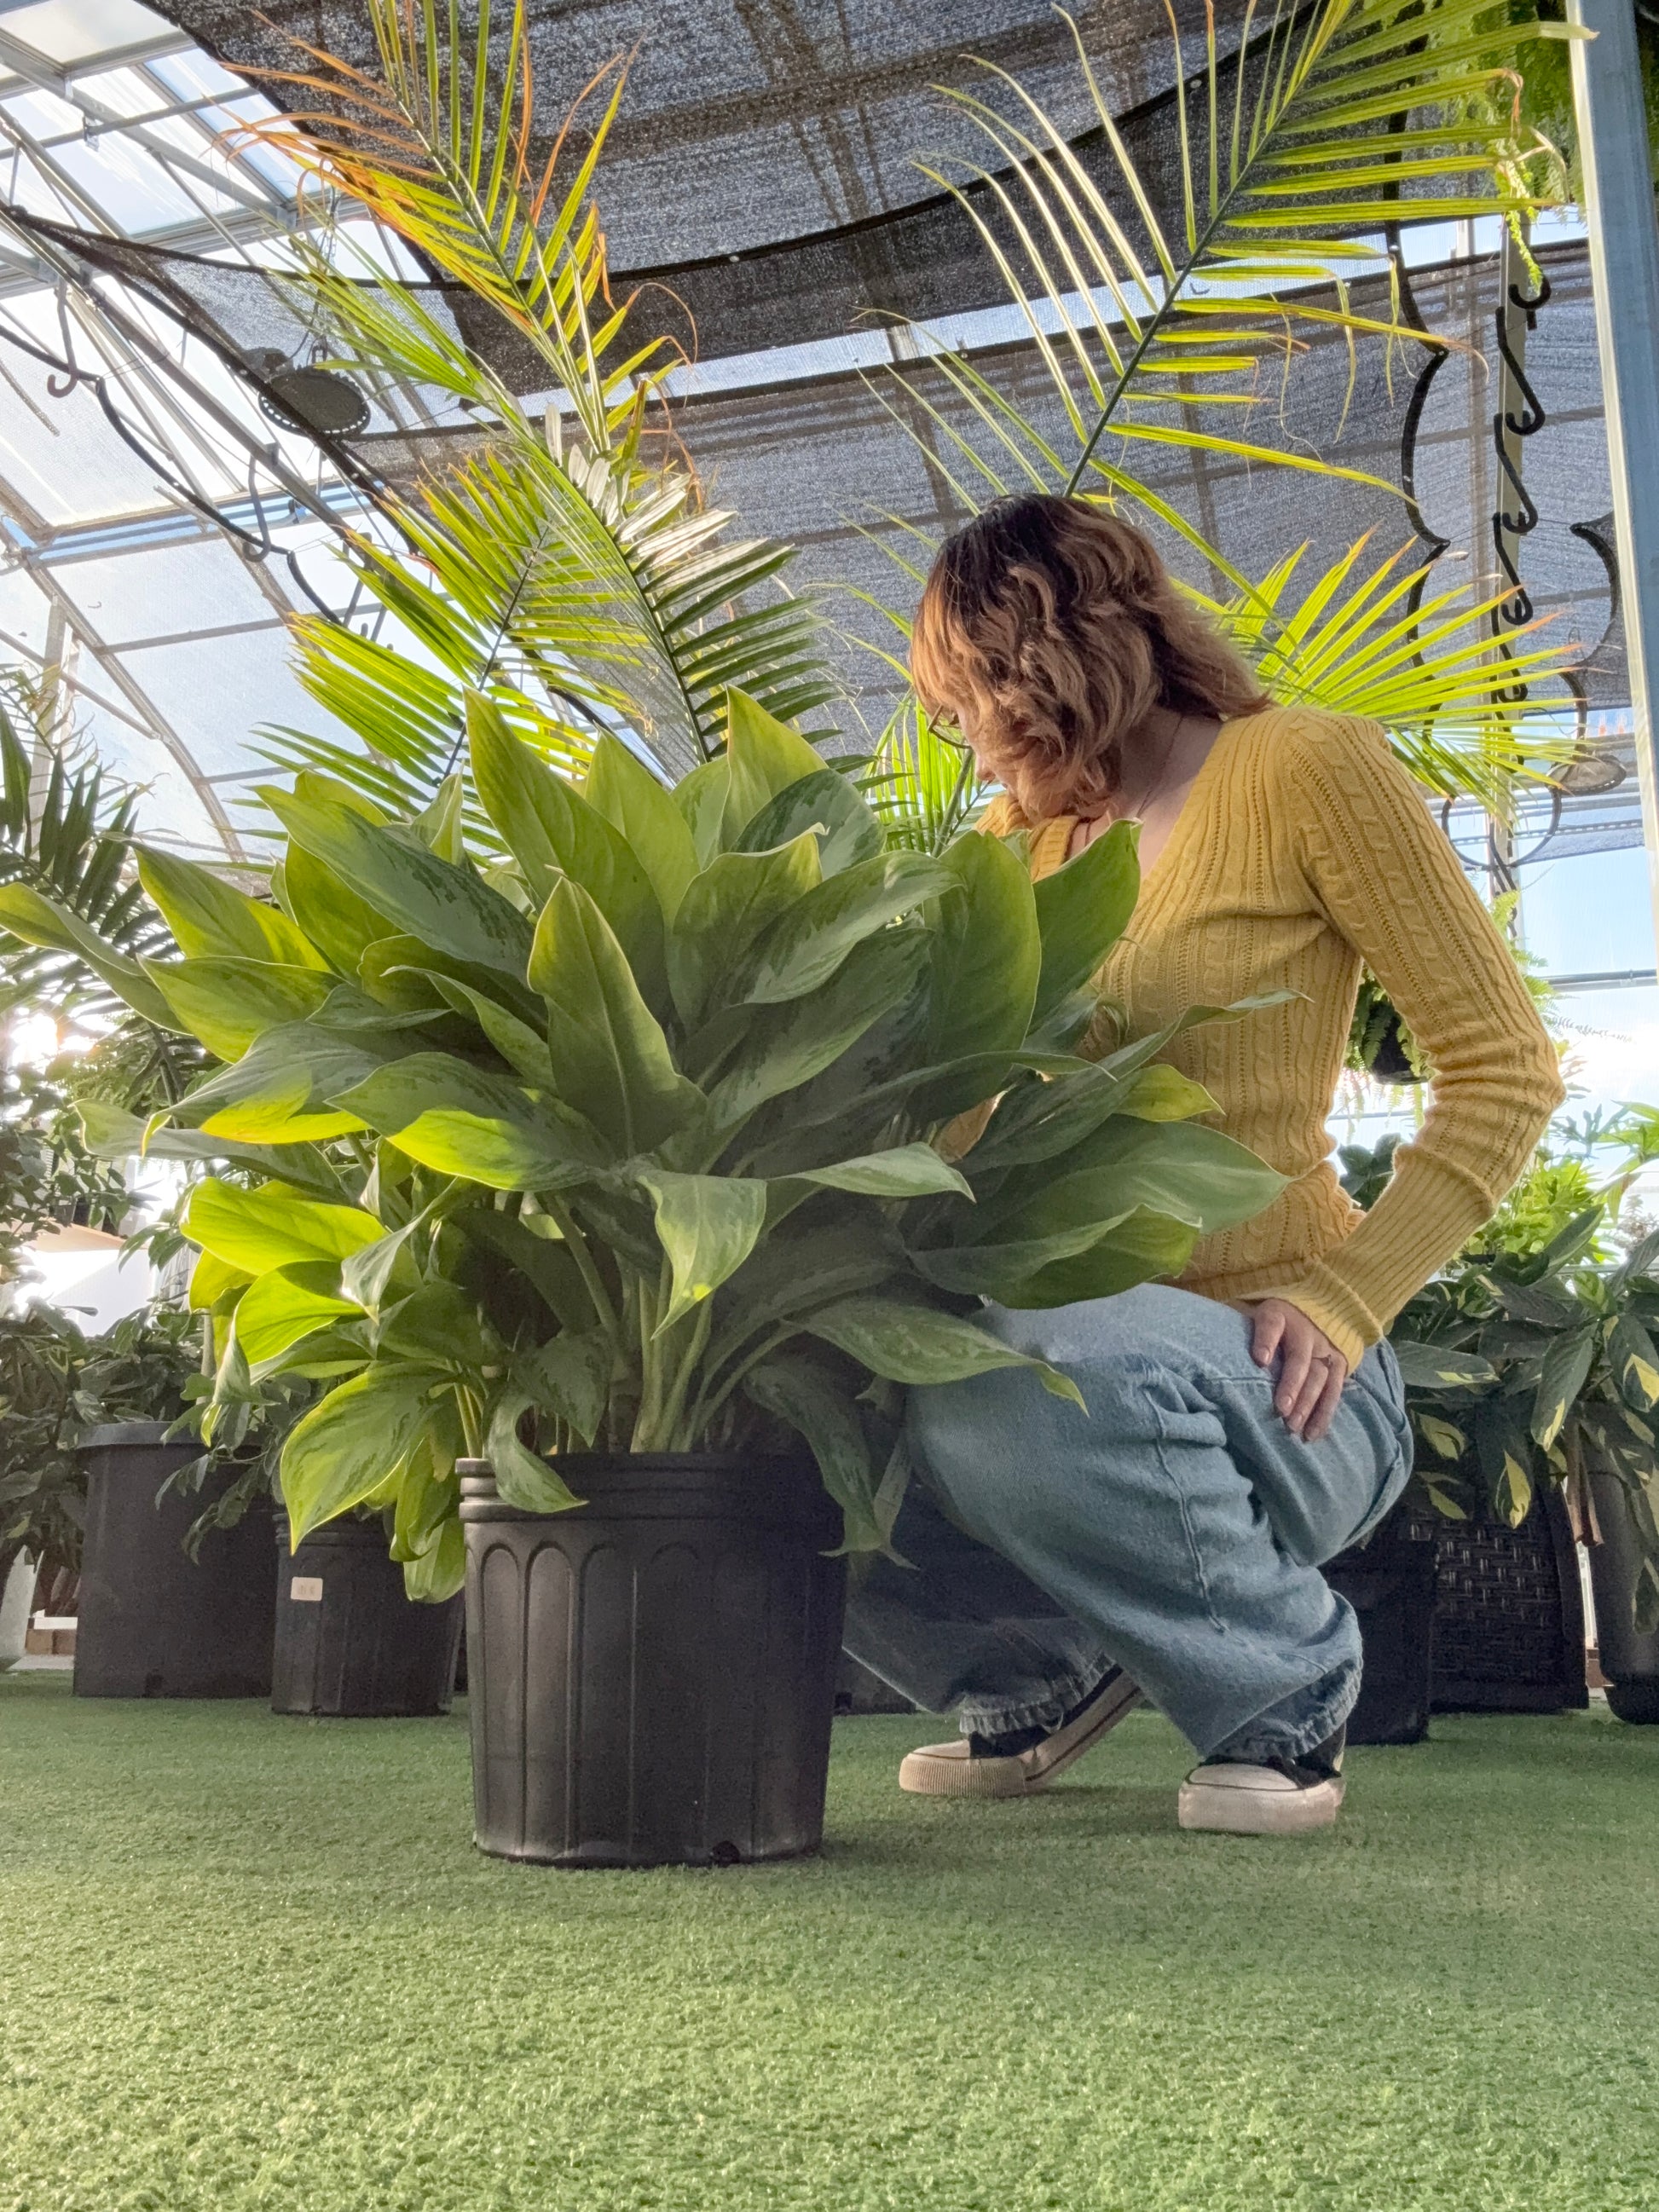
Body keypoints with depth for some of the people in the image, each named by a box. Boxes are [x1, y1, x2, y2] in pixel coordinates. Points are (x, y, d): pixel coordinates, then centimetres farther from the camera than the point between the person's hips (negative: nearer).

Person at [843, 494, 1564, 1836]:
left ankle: (1291, 1674, -5)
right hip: (1072, 1334, 6)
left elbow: (1506, 1069, -7)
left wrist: (1341, 1299, -18)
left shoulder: (1305, 769, -3)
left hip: (1266, 1390, -6)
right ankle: (1048, 1674, 12)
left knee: (1019, 1380, -35)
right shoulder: (1017, 839, 15)